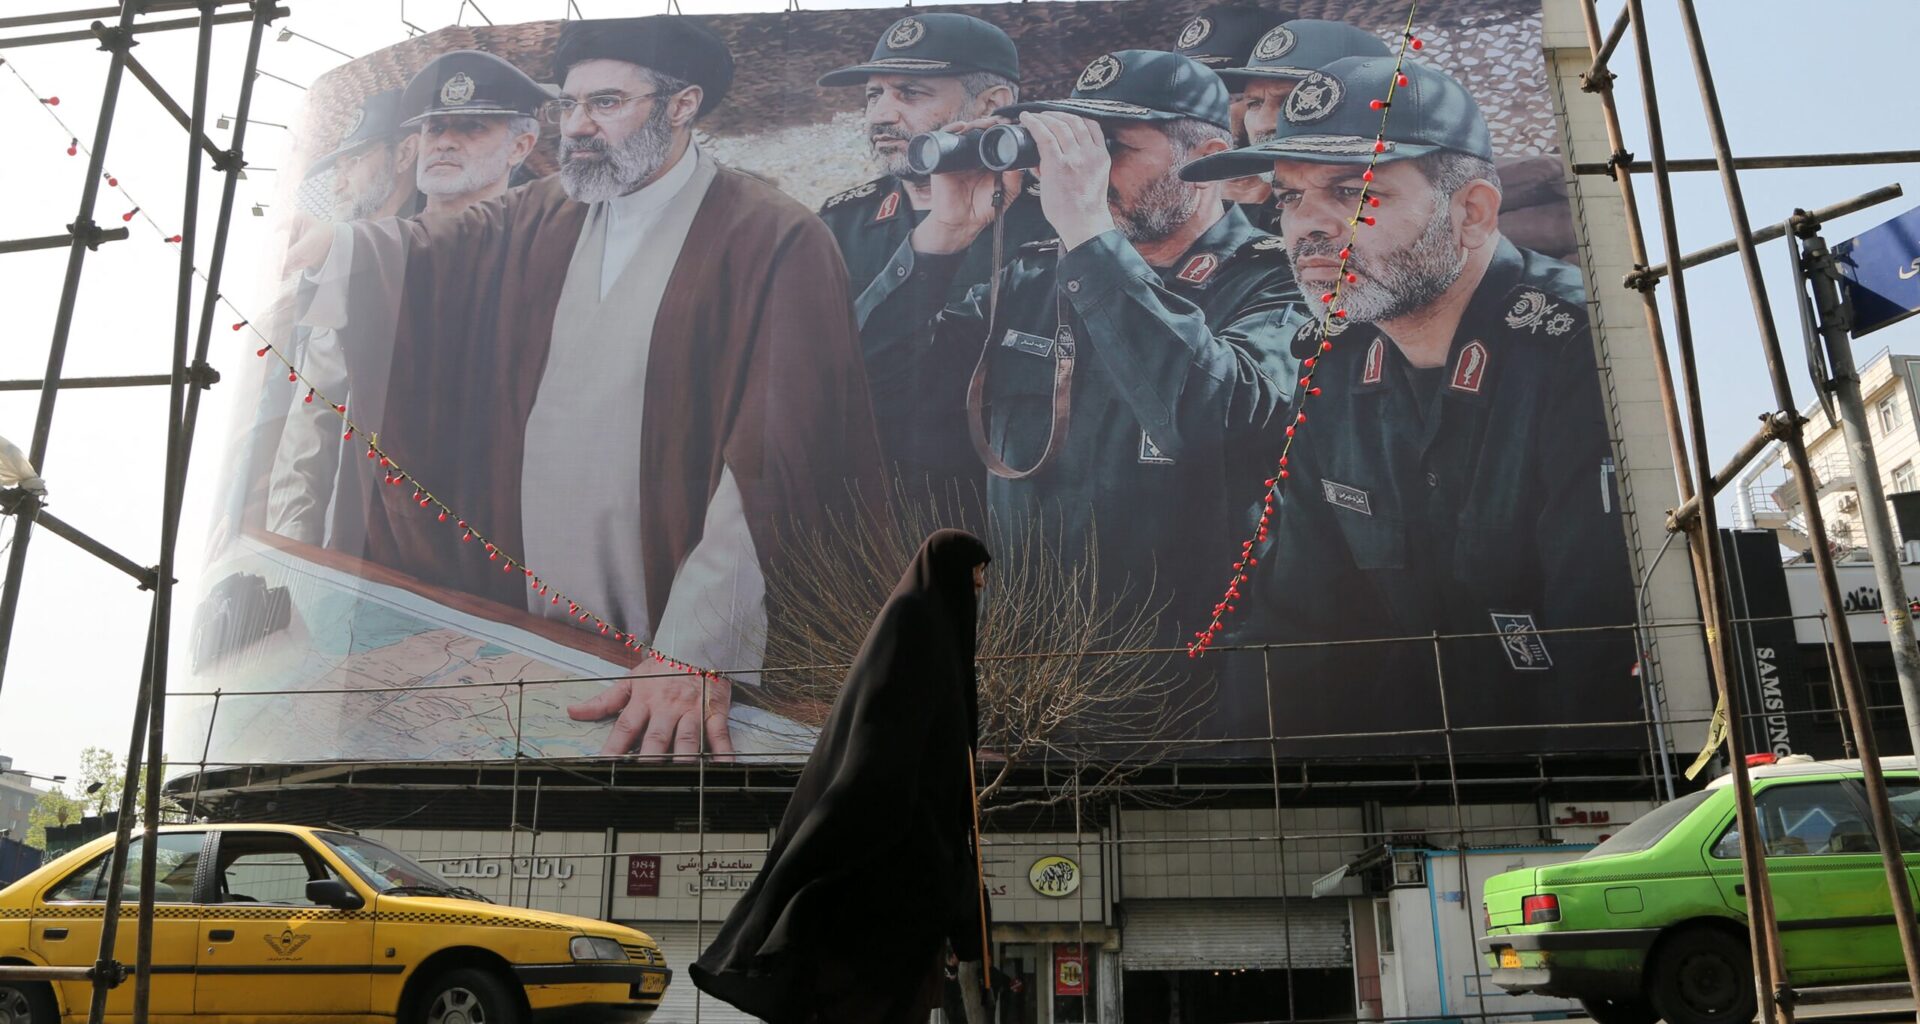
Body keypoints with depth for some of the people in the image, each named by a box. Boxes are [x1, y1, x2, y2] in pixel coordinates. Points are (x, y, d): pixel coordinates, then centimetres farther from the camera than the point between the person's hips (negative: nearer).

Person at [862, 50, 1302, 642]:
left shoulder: (1274, 285, -3)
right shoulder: (1035, 278, 11)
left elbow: (1216, 418, -25)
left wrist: (1087, 228, -23)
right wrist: (945, 231, -3)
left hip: (1180, 650, -3)